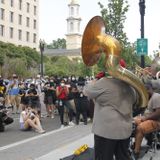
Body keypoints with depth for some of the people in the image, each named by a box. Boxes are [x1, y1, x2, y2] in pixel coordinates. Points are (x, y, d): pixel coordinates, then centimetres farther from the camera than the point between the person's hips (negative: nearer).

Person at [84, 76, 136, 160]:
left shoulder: (104, 82, -16)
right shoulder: (129, 85, 7)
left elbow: (87, 91, -5)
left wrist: (94, 81, 14)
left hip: (106, 130, -7)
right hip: (125, 129, 7)